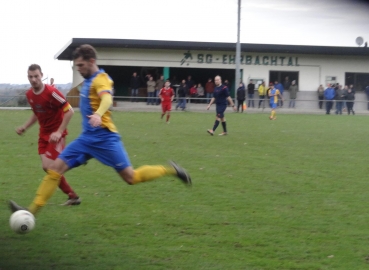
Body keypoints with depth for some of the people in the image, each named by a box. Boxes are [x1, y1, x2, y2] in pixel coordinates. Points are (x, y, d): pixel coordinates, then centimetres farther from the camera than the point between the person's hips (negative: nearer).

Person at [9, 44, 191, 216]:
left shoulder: (100, 79, -14)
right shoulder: (88, 80, 12)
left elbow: (107, 99, -36)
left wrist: (98, 114, -55)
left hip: (104, 137, -8)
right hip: (87, 137, 8)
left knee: (131, 178, -5)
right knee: (55, 168, -3)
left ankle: (170, 170, 13)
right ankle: (32, 211, -4)